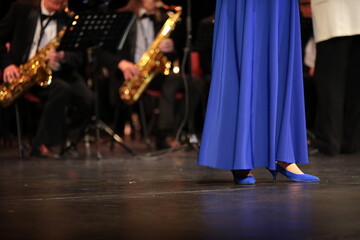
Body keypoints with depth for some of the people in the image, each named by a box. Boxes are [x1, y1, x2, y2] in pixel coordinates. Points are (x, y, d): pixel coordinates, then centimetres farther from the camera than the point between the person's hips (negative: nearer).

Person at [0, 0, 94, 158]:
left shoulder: (68, 19, 10)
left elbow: (78, 58, 3)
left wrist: (61, 57, -19)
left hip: (58, 73, 3)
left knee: (88, 100, -23)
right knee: (62, 89, -33)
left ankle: (68, 142, -3)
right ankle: (42, 145, -26)